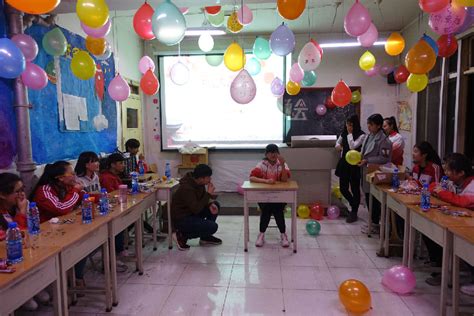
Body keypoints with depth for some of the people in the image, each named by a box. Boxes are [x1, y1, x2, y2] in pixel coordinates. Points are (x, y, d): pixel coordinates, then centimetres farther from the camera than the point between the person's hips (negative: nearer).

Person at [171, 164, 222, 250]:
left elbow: (202, 200, 10)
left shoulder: (199, 183, -3)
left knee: (215, 205, 3)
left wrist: (210, 204, -12)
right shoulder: (186, 188, -30)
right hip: (181, 219, -9)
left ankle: (205, 237, 13)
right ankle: (183, 235, -2)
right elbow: (196, 209, -30)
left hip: (191, 212, 9)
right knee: (213, 227, -18)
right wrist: (208, 194, -24)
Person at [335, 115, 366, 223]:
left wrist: (350, 134, -14)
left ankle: (354, 212, 19)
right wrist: (338, 146, 2)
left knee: (355, 188, 4)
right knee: (343, 188, 8)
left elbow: (352, 146, -22)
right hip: (344, 163, 6)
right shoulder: (344, 133, 8)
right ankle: (353, 204, 34)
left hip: (354, 164, -6)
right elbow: (338, 142, 24)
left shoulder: (361, 135, -10)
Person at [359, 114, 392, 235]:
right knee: (368, 197, 15)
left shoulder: (383, 140, -15)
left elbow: (384, 158, -18)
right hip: (367, 171, 8)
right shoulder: (369, 136, 10)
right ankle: (372, 221, 29)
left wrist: (367, 160, -20)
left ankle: (375, 225, 14)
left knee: (374, 199, 1)